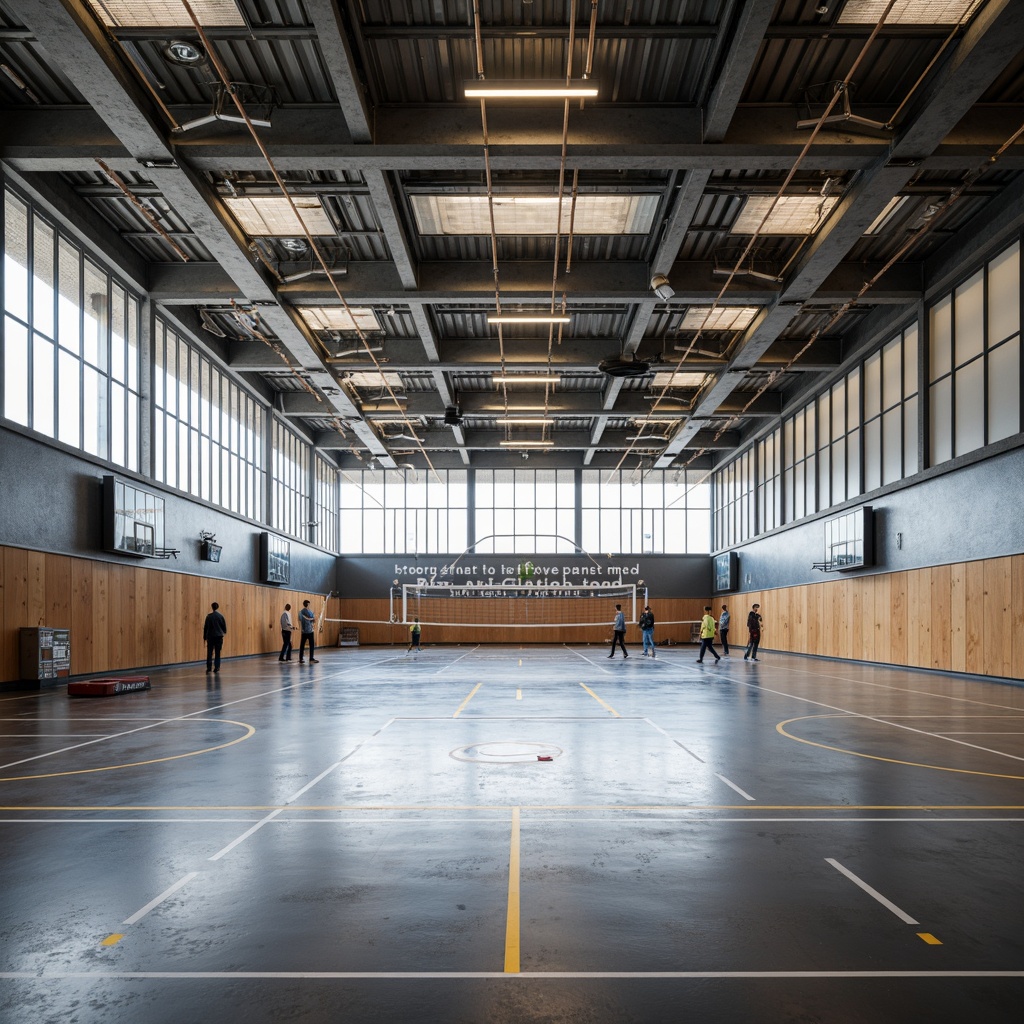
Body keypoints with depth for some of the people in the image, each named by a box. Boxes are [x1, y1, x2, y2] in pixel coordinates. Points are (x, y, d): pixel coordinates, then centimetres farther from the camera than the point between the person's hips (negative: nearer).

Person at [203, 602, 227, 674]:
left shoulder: (209, 616, -4)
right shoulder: (220, 616, -3)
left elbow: (205, 627, -1)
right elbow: (224, 627, 4)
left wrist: (205, 637, 7)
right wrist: (224, 632, 27)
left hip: (210, 636, 0)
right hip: (219, 636, 0)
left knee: (209, 653, 7)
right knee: (217, 653, 6)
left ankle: (209, 668, 5)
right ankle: (216, 668, 2)